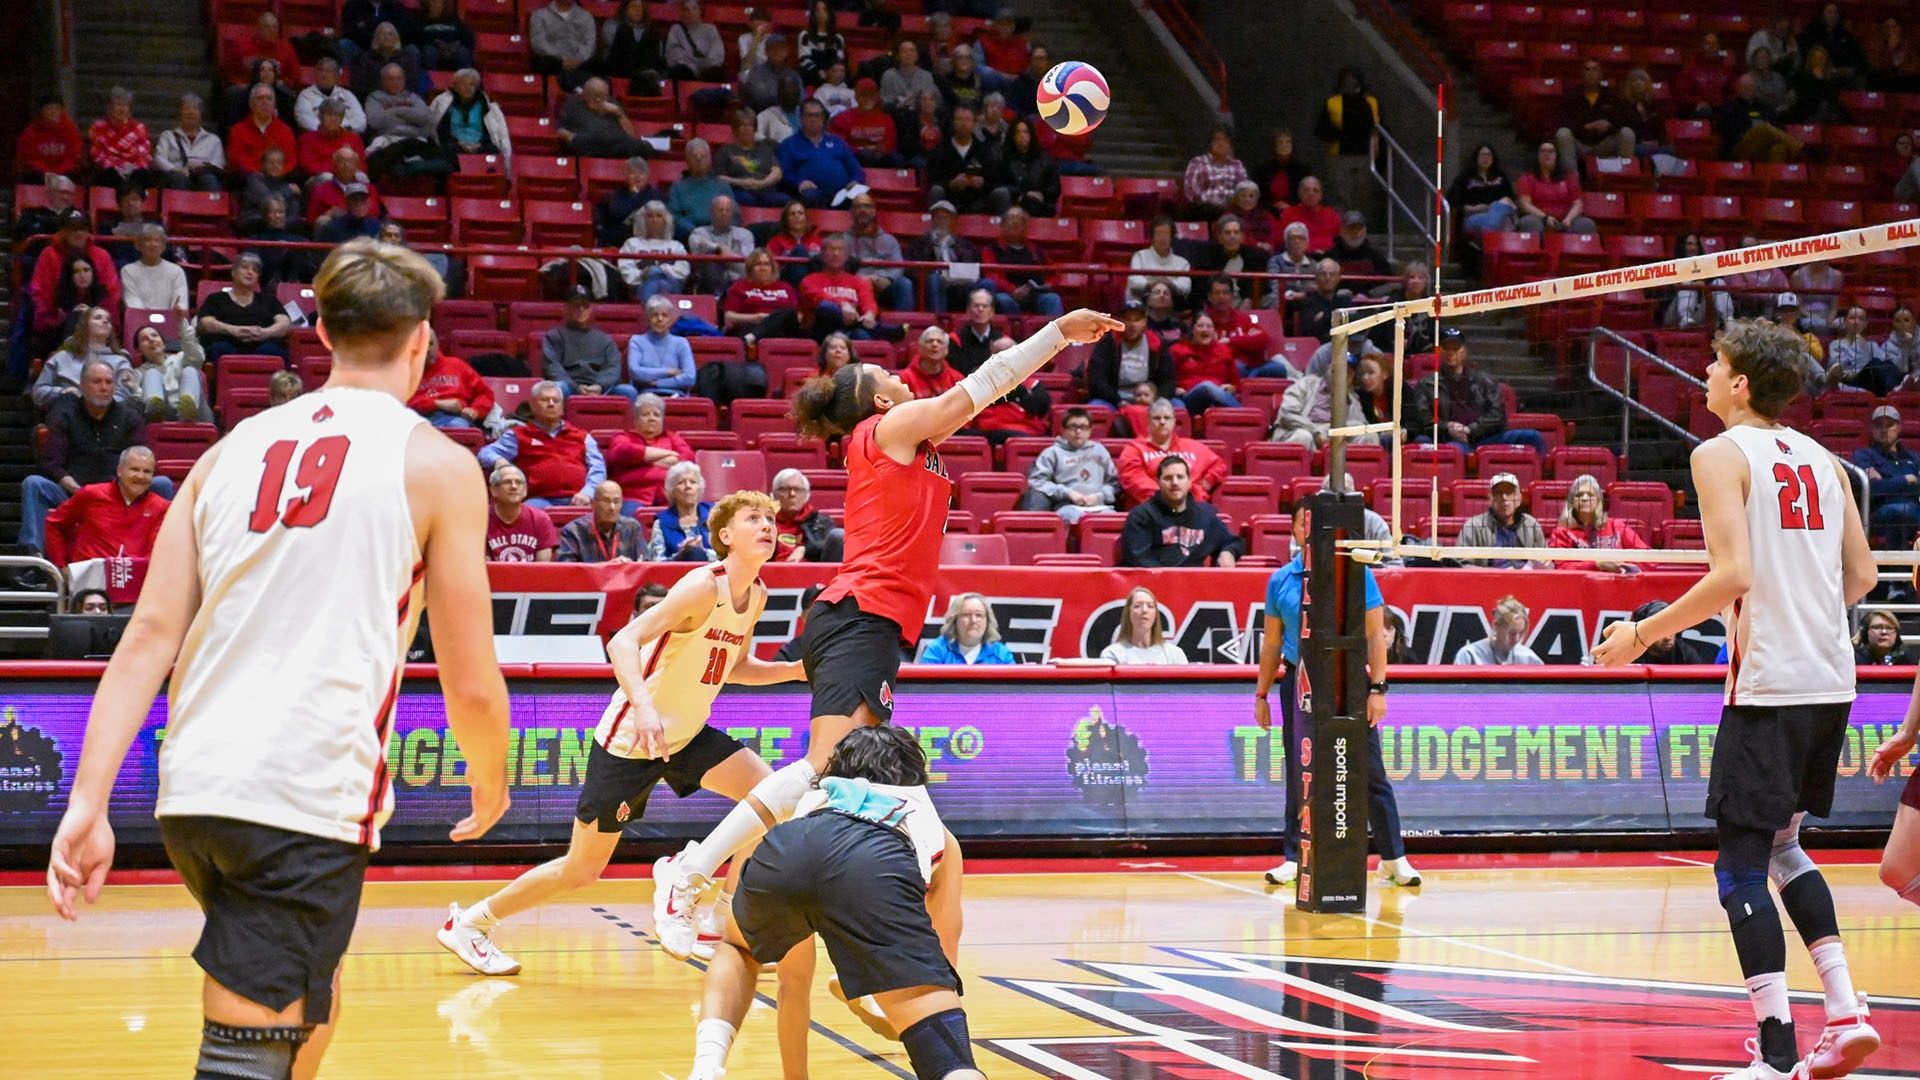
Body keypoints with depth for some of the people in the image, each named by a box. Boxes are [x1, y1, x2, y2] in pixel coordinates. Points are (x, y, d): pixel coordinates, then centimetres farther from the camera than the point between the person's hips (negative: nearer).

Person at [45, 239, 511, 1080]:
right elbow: (471, 684, 1)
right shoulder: (433, 464, 1)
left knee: (307, 1006, 27)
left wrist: (89, 803, 3)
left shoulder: (234, 449, 14)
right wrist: (490, 783, 20)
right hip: (307, 801, -6)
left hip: (192, 791, 6)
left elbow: (151, 634, 6)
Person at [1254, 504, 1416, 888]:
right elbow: (1272, 643, 12)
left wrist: (1377, 688, -9)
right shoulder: (1280, 581, 5)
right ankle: (1295, 859, 13)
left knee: (1370, 775, 0)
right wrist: (1261, 694, 10)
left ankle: (1393, 859, 7)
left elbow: (1376, 635, -2)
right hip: (1298, 684, 2)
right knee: (1300, 776, 5)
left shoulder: (1357, 574, -1)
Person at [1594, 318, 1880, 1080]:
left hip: (1768, 686, -7)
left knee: (1741, 863, -2)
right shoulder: (1821, 460, 14)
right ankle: (1846, 1014, 12)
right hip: (1831, 681, 7)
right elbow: (1861, 576, 15)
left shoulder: (1722, 454, -7)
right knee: (1782, 846, 21)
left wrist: (1642, 635, -9)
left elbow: (1734, 575, -18)